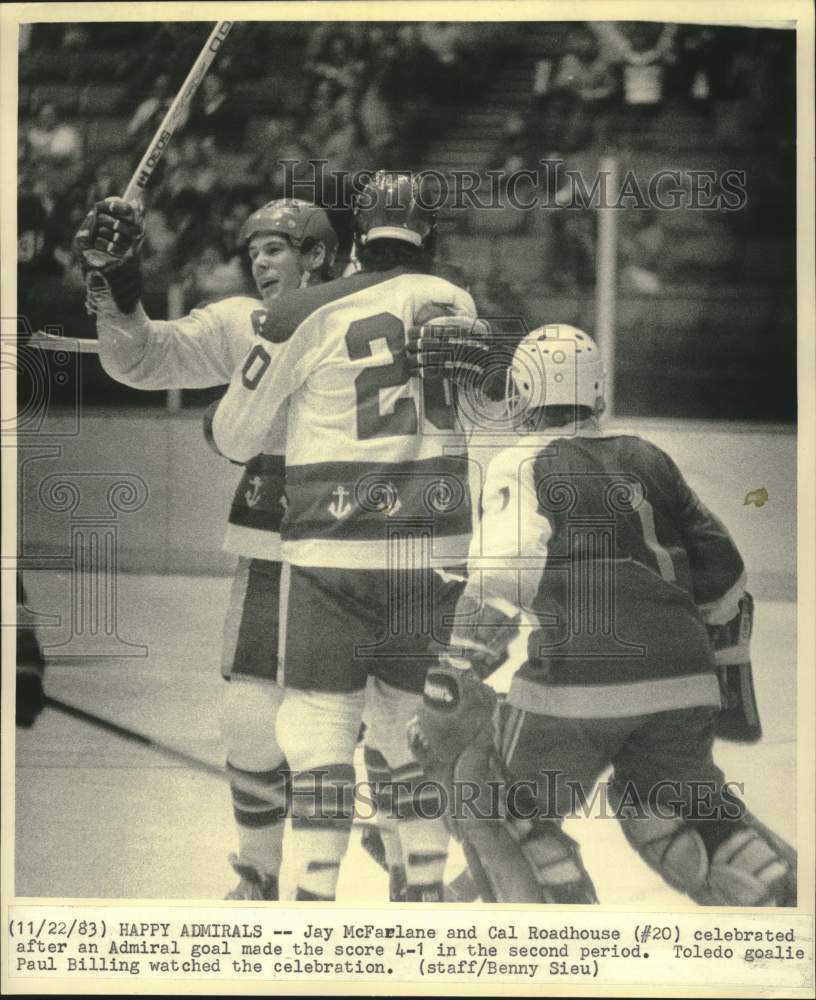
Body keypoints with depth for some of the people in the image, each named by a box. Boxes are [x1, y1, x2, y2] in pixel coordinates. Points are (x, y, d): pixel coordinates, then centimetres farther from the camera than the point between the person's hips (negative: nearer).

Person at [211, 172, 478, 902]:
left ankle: (317, 895, -1)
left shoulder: (309, 316, -5)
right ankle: (428, 890, 20)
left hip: (337, 551, -4)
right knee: (408, 723, 16)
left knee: (321, 725, 3)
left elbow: (234, 437, 4)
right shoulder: (458, 304, 7)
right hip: (438, 554, 4)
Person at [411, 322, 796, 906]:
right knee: (671, 813, 25)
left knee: (503, 813, 13)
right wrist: (730, 669, 33)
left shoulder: (523, 467, 2)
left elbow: (501, 577, -12)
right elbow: (721, 568, 22)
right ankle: (785, 897, 12)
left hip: (578, 687, -5)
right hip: (682, 680, 6)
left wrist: (456, 682, -14)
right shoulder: (649, 460, 19)